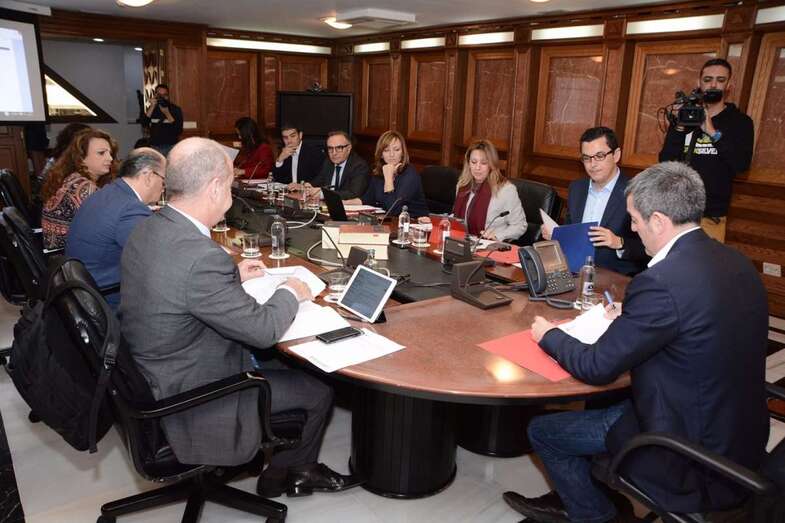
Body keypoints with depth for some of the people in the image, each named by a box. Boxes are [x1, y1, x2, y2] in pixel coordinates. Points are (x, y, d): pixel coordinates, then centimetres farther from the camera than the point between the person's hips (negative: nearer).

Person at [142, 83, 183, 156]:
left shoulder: (176, 109, 0)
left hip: (171, 147, -2)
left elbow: (179, 130, -10)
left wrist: (167, 113, -17)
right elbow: (144, 123, -7)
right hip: (155, 147, 2)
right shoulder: (152, 109, 9)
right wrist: (152, 107, -13)